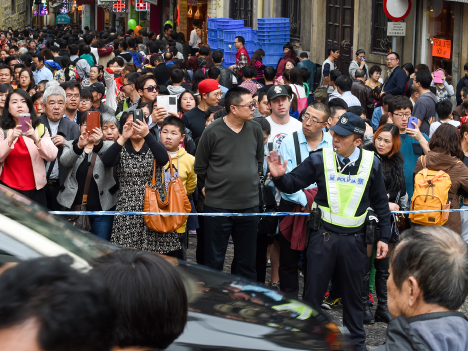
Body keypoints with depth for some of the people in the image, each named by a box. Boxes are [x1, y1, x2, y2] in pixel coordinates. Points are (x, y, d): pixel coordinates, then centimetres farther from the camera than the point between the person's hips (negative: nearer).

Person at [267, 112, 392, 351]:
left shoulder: (371, 164, -3)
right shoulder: (319, 159, -6)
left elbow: (380, 203, 5)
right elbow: (292, 184, -2)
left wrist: (384, 237, 5)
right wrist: (279, 176, -24)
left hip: (354, 239, 0)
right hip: (323, 236, 0)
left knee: (353, 293, 14)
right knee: (313, 292, 7)